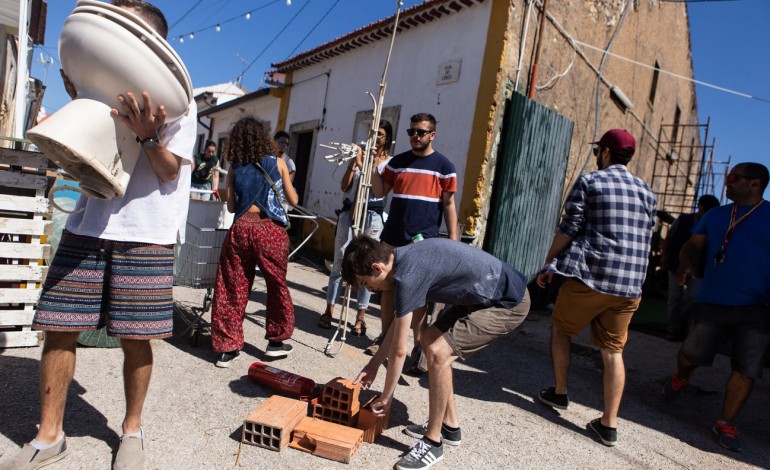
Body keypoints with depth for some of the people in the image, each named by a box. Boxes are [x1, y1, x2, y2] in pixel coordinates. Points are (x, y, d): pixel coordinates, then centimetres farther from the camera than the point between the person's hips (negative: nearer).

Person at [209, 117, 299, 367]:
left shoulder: (234, 169, 11)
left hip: (240, 229, 2)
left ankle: (227, 347, 14)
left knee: (232, 289, 8)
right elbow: (293, 200, 11)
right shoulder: (277, 163, 6)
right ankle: (276, 341, 23)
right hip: (271, 230, -2)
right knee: (277, 286, 13)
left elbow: (231, 207, 14)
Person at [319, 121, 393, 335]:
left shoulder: (389, 162, 4)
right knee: (339, 261, 2)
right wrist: (353, 164, -8)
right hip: (350, 210, 3)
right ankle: (329, 310, 9)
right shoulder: (359, 155, 12)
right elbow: (344, 187, 5)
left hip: (372, 215, -3)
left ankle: (360, 316, 6)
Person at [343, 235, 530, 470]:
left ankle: (433, 442, 3)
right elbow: (398, 321, 15)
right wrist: (374, 363, 20)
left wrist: (385, 398, -2)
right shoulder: (404, 259, 3)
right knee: (431, 339, 14)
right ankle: (449, 425, 25)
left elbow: (399, 351, -16)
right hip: (486, 296, 10)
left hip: (509, 302, -10)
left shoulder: (407, 276, -25)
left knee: (438, 352, -16)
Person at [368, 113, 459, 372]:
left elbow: (448, 205, 1)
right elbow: (380, 192, 9)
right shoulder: (397, 161, 12)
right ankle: (385, 337, 26)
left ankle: (418, 348, 9)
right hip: (392, 238, 4)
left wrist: (454, 241, -4)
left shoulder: (443, 165, 1)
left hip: (423, 241, -4)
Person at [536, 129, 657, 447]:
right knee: (613, 351, 10)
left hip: (588, 276, -5)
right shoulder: (646, 192, 14)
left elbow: (568, 229, -7)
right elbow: (646, 241, 17)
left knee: (561, 329, 17)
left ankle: (560, 393, 27)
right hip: (630, 285, 5)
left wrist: (548, 263, 2)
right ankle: (609, 425, 13)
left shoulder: (589, 182, -3)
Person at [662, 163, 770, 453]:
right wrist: (686, 263, -11)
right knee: (692, 355, -1)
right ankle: (680, 377, 33)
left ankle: (726, 423, 15)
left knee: (746, 370, -1)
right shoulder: (714, 215, 11)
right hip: (713, 302, 2)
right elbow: (693, 245, 11)